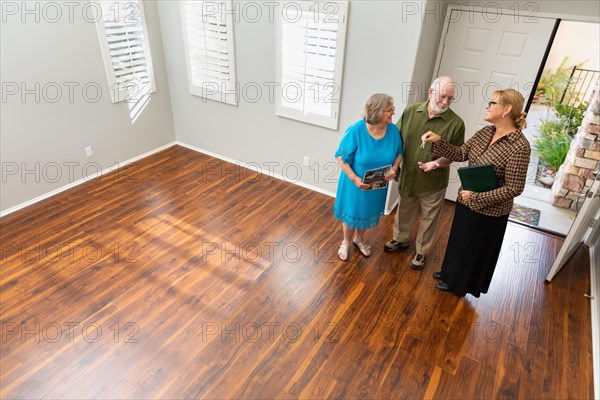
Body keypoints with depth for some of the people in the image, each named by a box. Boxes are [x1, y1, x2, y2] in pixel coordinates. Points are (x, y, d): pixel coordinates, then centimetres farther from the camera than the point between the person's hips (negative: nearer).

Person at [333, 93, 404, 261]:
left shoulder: (393, 130, -13)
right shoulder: (356, 130, -26)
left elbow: (399, 153, 4)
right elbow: (341, 157, -21)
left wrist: (394, 168, -16)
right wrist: (355, 179, -28)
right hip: (355, 183, -4)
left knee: (368, 213, 24)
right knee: (351, 213, 17)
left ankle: (359, 238, 52)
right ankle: (346, 241, 44)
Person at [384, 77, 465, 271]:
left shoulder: (456, 123, -15)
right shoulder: (411, 111, -8)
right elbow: (398, 140, 2)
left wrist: (438, 163, -26)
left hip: (433, 182, -2)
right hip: (407, 176, 3)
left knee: (428, 219, 15)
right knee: (404, 211, 24)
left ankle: (421, 251, 38)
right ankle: (400, 239, 49)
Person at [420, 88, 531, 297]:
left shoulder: (519, 147, -25)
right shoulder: (486, 132, -2)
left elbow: (514, 188, -23)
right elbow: (461, 153, 1)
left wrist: (477, 196, -23)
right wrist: (439, 142, -14)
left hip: (488, 212, -7)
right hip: (466, 201, 7)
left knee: (473, 248, 15)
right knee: (458, 240, 25)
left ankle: (458, 283, 38)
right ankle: (450, 272, 50)